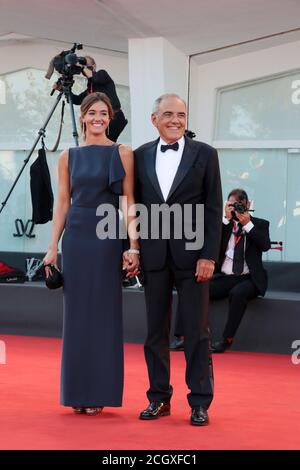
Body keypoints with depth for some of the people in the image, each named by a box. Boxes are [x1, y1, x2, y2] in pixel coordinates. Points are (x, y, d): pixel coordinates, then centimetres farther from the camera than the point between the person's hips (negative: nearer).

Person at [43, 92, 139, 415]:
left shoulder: (122, 153, 1)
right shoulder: (69, 157, 8)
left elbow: (129, 202, -2)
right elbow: (62, 203, 9)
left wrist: (133, 246, -9)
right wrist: (53, 247, 3)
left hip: (108, 237, -2)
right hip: (76, 236, 2)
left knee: (104, 313, 1)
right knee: (77, 313, 5)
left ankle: (100, 392, 9)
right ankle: (78, 391, 13)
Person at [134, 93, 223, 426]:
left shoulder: (204, 155, 1)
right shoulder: (141, 156, 8)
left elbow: (213, 209, -2)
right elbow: (136, 206, 11)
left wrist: (208, 255, -8)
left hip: (191, 253, -2)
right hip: (153, 255, 3)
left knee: (196, 331, 0)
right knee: (155, 330, 7)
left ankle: (200, 402, 6)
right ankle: (159, 398, 16)